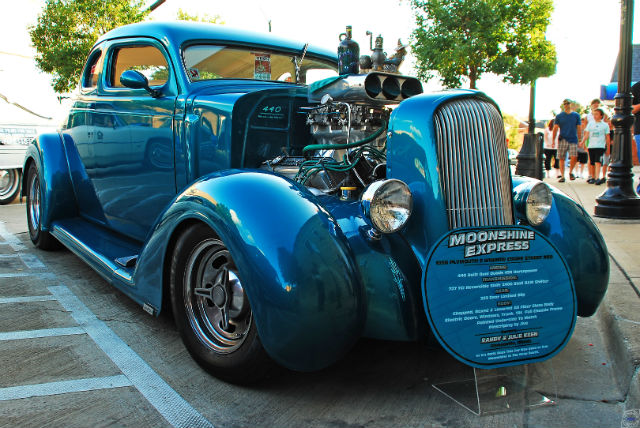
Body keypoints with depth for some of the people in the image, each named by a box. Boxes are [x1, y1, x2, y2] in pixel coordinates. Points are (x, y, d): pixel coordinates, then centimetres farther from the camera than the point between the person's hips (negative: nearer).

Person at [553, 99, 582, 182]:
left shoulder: (576, 115, 10)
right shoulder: (559, 116, 7)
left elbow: (579, 128, 12)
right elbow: (555, 128, 5)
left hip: (573, 140, 0)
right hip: (562, 140, 0)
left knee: (574, 158, -12)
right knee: (562, 159, 0)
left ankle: (571, 172, 13)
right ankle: (562, 176, 9)